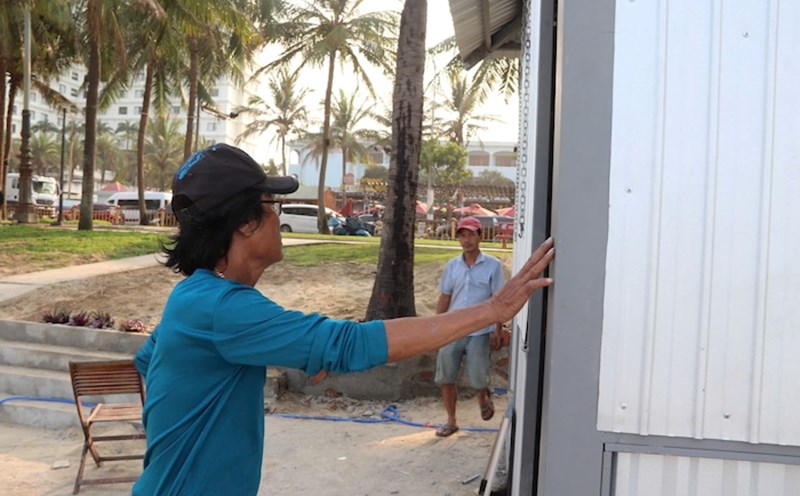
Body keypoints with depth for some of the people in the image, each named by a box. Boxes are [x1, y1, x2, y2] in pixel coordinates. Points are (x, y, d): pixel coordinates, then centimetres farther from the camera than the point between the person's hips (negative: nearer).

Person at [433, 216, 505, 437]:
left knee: (477, 378, 0)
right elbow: (444, 299, 10)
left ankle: (484, 397, 36)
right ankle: (451, 421, 22)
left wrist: (497, 330, -7)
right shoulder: (452, 266, 5)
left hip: (479, 332, -3)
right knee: (446, 378, 5)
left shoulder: (493, 265, -5)